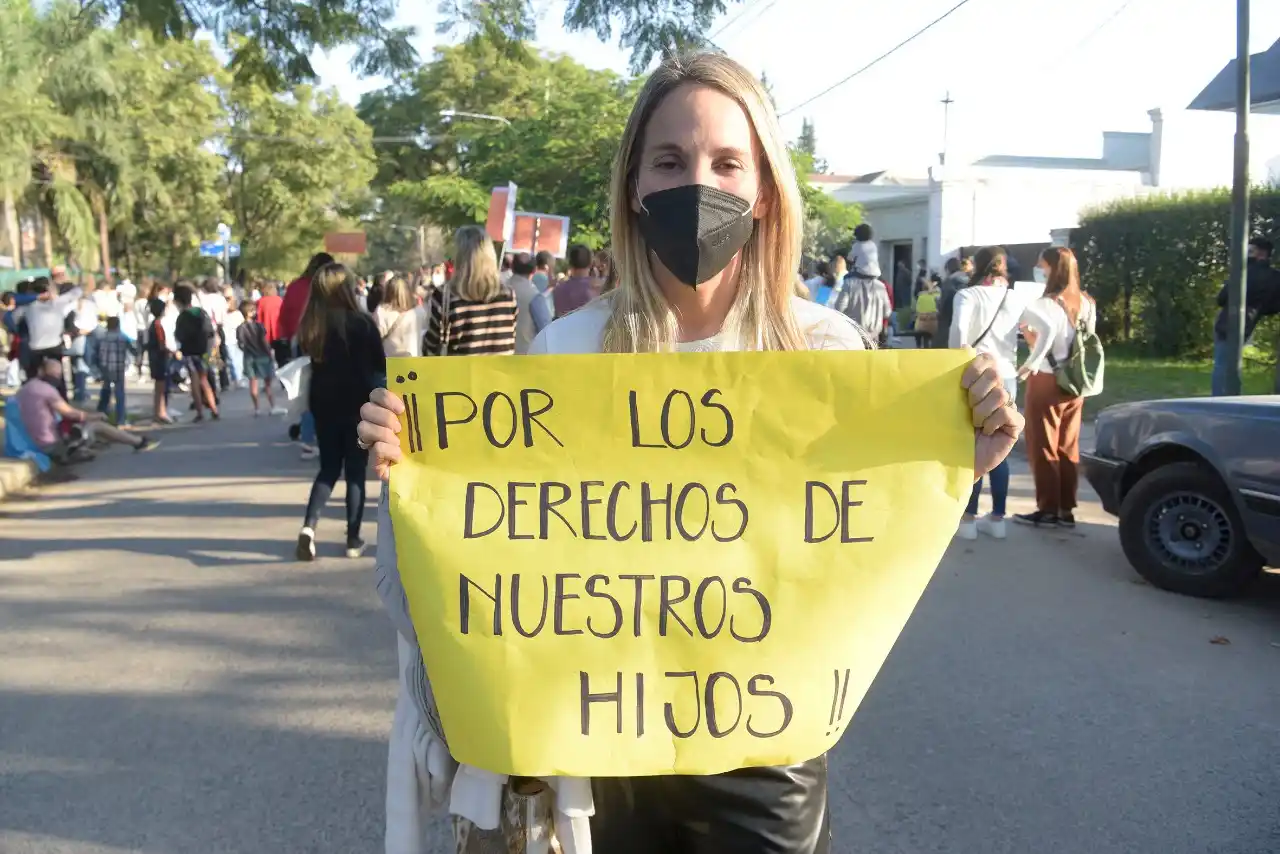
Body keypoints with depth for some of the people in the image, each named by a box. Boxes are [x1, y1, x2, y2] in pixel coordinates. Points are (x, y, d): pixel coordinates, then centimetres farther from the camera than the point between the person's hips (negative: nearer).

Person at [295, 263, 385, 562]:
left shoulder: (310, 325, -3)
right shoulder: (361, 322, -13)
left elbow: (306, 359, 7)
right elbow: (381, 366, -5)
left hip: (323, 402, 3)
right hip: (359, 403, -3)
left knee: (328, 468, 15)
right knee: (355, 471, 7)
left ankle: (309, 526, -3)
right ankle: (353, 540, 10)